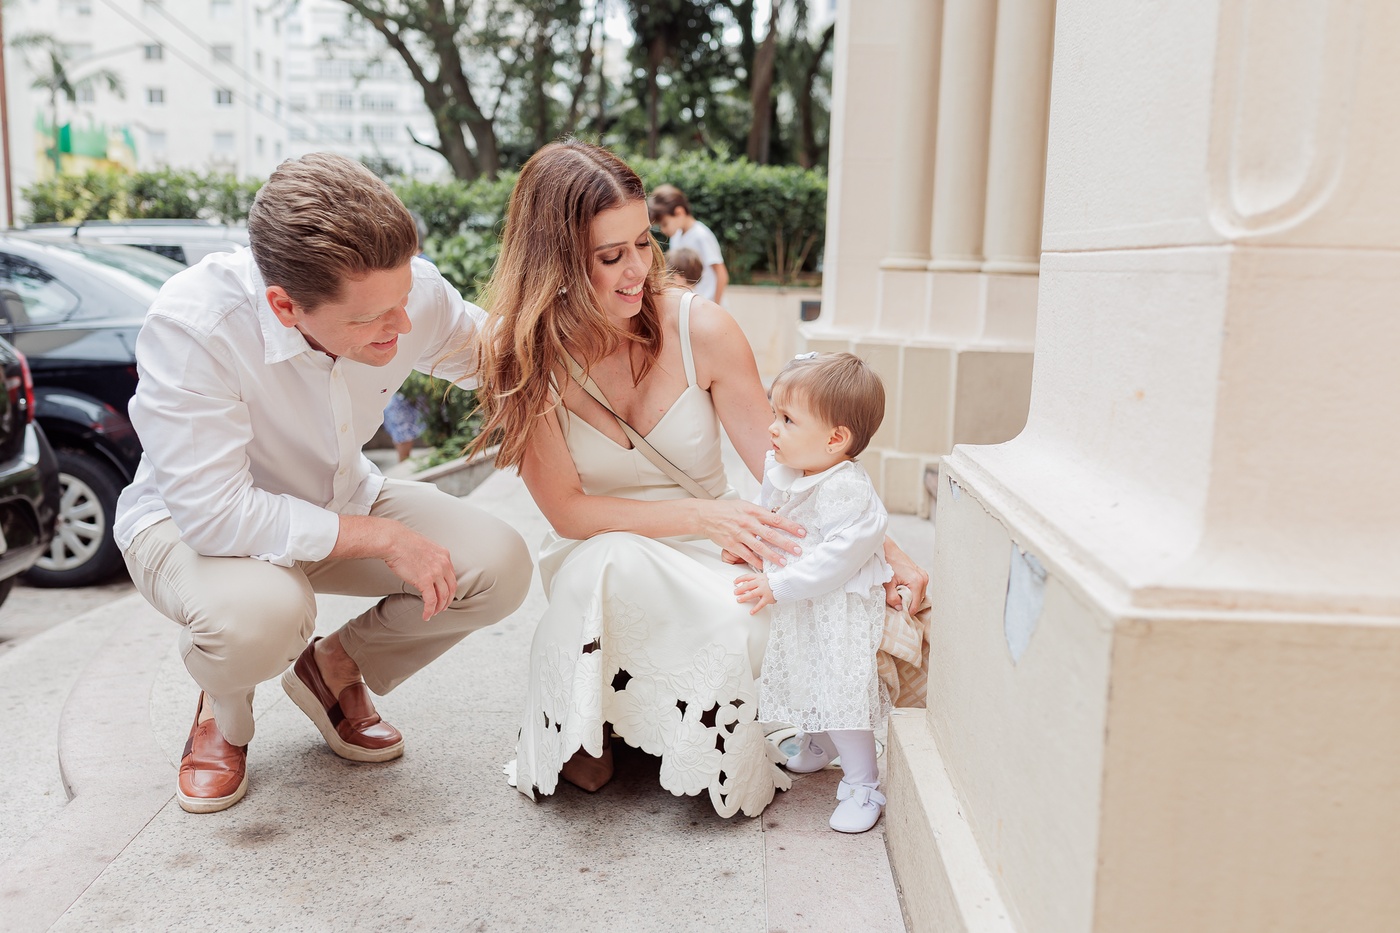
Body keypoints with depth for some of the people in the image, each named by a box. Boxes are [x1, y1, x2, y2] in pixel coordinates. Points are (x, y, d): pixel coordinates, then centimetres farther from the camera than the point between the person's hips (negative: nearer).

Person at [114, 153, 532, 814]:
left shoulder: (410, 288, -22)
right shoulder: (191, 326, -36)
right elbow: (212, 512, -34)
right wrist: (381, 538, -31)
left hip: (338, 501, 5)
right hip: (191, 519, -4)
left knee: (500, 566, -18)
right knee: (259, 613, -39)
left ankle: (335, 667, 10)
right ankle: (223, 709, 2)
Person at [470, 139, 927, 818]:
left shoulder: (700, 328, -13)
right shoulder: (521, 353, -13)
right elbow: (568, 510, -14)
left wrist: (890, 559, -21)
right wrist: (701, 515, -27)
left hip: (707, 558, 1)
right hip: (598, 560, -1)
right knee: (614, 561, -37)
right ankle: (577, 735, -9)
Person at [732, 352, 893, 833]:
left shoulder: (848, 490, -27)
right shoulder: (779, 470, -1)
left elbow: (837, 558, -32)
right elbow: (763, 514, 19)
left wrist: (779, 586, -32)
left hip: (840, 611, -9)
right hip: (795, 608, 9)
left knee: (840, 691, -8)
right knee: (805, 681, 24)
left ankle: (863, 785, 9)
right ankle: (816, 746, 50)